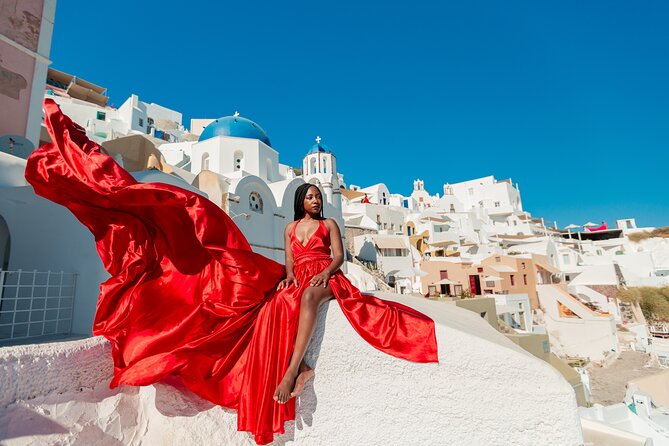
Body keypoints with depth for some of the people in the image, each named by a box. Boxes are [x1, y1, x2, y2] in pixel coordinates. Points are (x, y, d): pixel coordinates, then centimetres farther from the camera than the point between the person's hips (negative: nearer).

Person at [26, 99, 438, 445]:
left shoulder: (329, 224, 15)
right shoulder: (291, 227, 21)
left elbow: (338, 255, 3)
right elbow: (289, 261, 13)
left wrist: (325, 273, -15)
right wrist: (289, 275, -8)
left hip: (324, 277, -3)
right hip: (297, 278, 4)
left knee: (308, 298, -38)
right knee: (283, 306, -30)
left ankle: (291, 369, -48)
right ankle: (298, 369, -39)